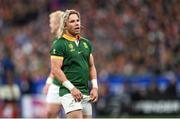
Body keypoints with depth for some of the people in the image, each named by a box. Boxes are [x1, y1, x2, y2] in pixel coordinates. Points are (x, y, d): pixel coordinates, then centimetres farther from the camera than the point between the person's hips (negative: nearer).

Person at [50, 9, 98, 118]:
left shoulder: (86, 43, 16)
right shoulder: (59, 44, -5)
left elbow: (91, 66, 21)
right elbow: (56, 70, -12)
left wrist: (95, 87, 8)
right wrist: (72, 88, -18)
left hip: (86, 92, 7)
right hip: (69, 92, -7)